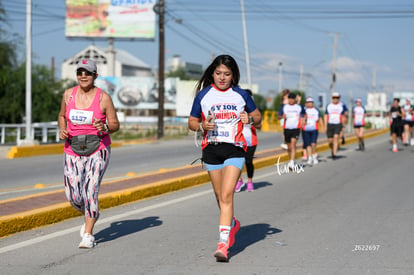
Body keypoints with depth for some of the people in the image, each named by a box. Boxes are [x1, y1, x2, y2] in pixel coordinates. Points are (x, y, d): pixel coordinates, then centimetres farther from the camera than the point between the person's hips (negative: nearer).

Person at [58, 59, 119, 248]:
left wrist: (105, 128, -21)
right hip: (73, 150, 3)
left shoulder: (103, 98, -6)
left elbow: (115, 124, 1)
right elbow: (62, 116, 19)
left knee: (90, 190, -14)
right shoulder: (69, 94, 2)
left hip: (97, 150, -3)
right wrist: (62, 130, -2)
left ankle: (88, 235, 0)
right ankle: (91, 215, 34)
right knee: (72, 195, 0)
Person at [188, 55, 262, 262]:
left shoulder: (241, 95, 2)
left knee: (226, 195, -15)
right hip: (211, 149, 2)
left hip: (235, 149, -2)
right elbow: (191, 122, 10)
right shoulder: (203, 95, 3)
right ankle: (232, 224, 43)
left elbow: (258, 118, 13)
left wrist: (250, 119, -10)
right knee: (219, 196, 13)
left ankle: (223, 244, -18)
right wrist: (202, 125, -12)